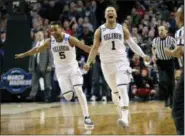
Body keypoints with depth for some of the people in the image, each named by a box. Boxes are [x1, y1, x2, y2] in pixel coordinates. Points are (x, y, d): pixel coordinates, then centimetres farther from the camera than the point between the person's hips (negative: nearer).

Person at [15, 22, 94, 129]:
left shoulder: (70, 39, -16)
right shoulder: (50, 41, -5)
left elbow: (84, 47, -24)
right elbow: (37, 49, 11)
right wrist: (24, 54, 21)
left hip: (73, 67, -3)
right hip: (61, 70, 3)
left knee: (79, 90, -20)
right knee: (68, 95, -12)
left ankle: (87, 118, -18)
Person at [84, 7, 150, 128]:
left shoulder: (122, 29, 4)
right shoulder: (100, 31, 2)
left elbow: (133, 44, 8)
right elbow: (95, 48, 5)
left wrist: (143, 55, 1)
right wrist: (88, 62, -3)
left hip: (121, 62, -2)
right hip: (107, 64, 2)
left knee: (122, 89, -19)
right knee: (115, 92, 10)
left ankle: (125, 118, -28)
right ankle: (125, 112, 32)